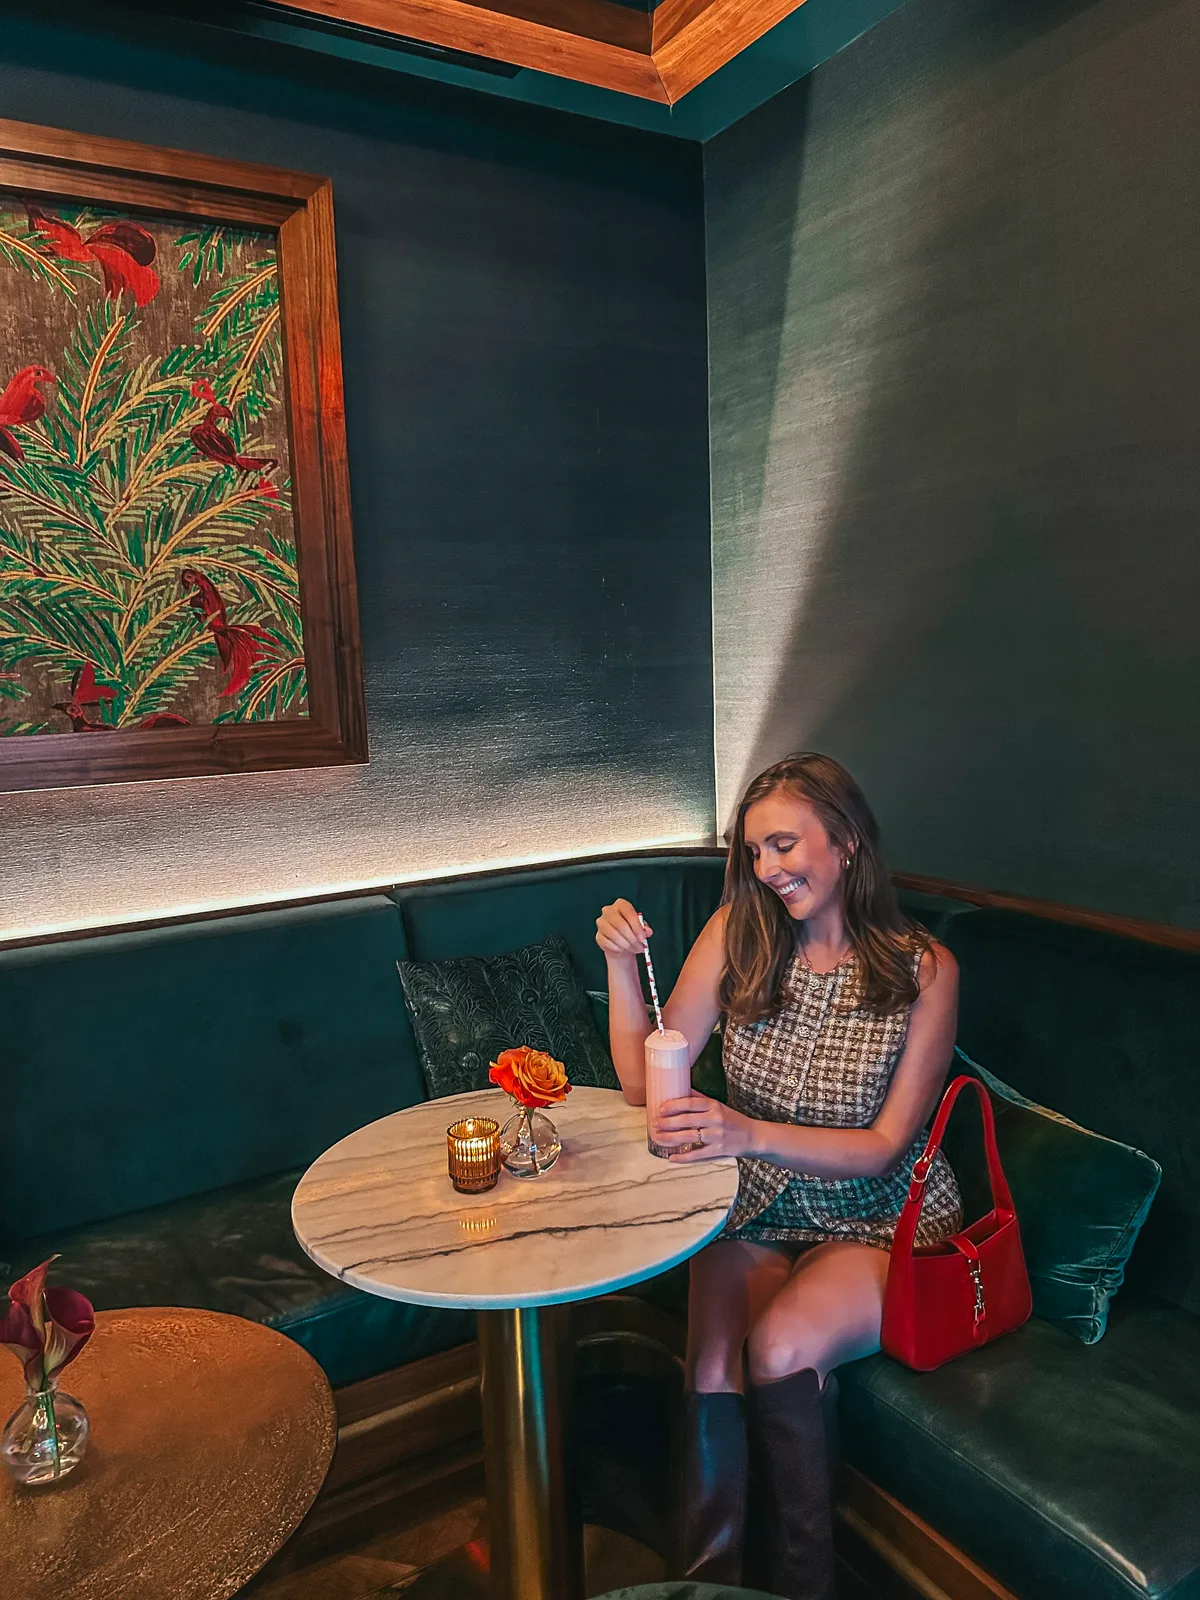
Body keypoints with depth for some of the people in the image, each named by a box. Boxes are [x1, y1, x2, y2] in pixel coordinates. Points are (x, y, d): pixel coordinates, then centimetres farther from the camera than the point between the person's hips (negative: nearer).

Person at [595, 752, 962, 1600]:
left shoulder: (924, 969, -12)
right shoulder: (737, 934, -6)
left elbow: (884, 1145, -14)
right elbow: (645, 1084, -5)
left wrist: (751, 1134, -31)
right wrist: (621, 965, -20)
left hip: (880, 1221, -2)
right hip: (759, 1211, 2)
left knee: (779, 1347, -26)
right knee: (714, 1371, -24)